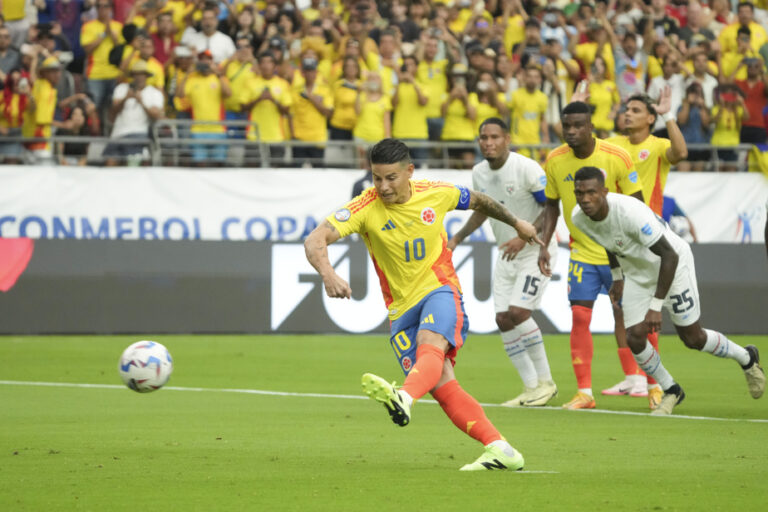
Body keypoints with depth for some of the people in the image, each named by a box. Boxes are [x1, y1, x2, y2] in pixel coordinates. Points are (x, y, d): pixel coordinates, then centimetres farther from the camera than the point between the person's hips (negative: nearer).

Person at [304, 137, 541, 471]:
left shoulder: (436, 194, -4)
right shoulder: (365, 208, -11)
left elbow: (477, 201, 19)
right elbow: (315, 241, -22)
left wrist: (516, 223, 33)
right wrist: (328, 275, -43)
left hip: (440, 290, -1)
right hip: (402, 306, 1)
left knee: (430, 344, -34)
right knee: (442, 385, -12)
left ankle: (404, 398, -63)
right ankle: (500, 451, -11)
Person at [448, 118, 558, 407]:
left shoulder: (527, 169, -18)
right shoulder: (479, 173, 3)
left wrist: (525, 237, -27)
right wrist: (458, 237, 10)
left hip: (536, 251, -7)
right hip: (506, 255, 7)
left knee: (518, 312, -18)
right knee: (503, 319, -1)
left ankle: (545, 381, -3)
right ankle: (531, 387, 10)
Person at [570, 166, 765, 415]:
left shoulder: (631, 212, -38)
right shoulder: (578, 218, -16)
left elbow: (669, 256, -32)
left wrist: (656, 306, -33)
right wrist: (616, 278, 16)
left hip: (673, 264, -6)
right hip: (636, 272, 6)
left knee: (693, 338, 3)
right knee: (635, 338, -7)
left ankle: (747, 358, 31)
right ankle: (671, 391, 17)